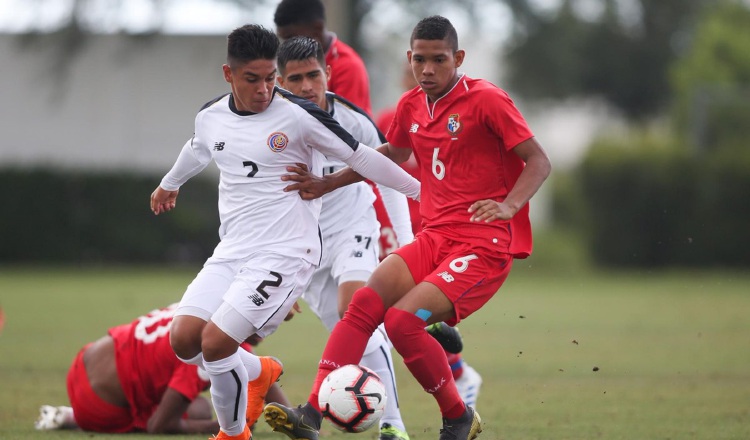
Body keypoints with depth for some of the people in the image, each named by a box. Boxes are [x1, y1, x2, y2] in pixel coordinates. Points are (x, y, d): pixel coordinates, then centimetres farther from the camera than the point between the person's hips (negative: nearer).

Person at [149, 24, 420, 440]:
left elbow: (360, 157, -4)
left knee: (215, 342, -19)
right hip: (231, 251, 6)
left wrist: (421, 191, -1)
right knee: (184, 339, -9)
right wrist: (169, 184, 50)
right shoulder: (210, 117, 6)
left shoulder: (298, 115, -12)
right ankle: (258, 373, 22)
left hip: (284, 254, -6)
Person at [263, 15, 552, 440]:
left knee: (403, 320, -23)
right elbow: (393, 154, 32)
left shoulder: (487, 100, -9)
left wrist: (508, 205, -27)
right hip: (433, 239, 7)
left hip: (485, 247, -7)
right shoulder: (412, 106, 11)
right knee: (366, 301, -17)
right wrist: (329, 183, 27)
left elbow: (539, 162, -10)